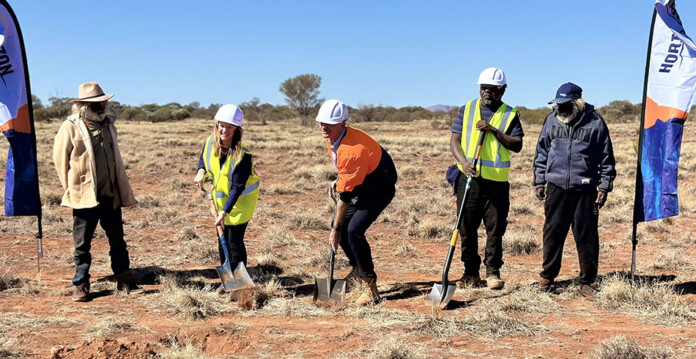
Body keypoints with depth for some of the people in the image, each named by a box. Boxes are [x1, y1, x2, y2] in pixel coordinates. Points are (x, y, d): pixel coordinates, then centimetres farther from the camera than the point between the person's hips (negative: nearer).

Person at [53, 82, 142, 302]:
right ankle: (81, 285, 16)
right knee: (82, 243, 5)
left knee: (117, 239, 11)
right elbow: (60, 159, -2)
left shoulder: (108, 124, 9)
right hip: (84, 195, -5)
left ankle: (124, 280, 20)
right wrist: (71, 189, -1)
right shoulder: (70, 127, -8)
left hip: (111, 194, 5)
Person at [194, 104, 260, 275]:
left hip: (240, 200, -6)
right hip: (220, 197, 6)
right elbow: (203, 157, 13)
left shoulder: (242, 155, -29)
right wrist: (201, 171, -9)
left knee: (235, 241, -6)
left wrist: (224, 212, -30)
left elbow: (237, 188, -27)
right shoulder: (211, 141, -11)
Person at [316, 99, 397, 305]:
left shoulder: (352, 150, -35)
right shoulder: (331, 137, -7)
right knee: (340, 225, 11)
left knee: (353, 231, -23)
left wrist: (336, 230, -23)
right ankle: (357, 268, 36)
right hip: (362, 185, 10)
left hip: (380, 187, -10)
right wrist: (339, 180, 6)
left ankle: (371, 288, -14)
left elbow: (346, 195, -29)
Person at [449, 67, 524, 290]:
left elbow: (517, 145, -4)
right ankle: (471, 273, 16)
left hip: (497, 180, -1)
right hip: (468, 178, 1)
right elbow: (454, 140, 3)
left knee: (495, 228, 0)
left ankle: (493, 272, 11)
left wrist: (494, 131, -16)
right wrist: (463, 161, -15)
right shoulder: (467, 110, 9)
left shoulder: (510, 115, 6)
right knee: (467, 227, 5)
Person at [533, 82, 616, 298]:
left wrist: (604, 186, 1)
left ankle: (586, 282, 14)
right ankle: (548, 275, 20)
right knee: (553, 231, 5)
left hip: (586, 189, -2)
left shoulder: (594, 122, -1)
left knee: (586, 235, 2)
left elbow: (606, 157, 5)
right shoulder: (552, 120, 8)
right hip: (557, 186, 2)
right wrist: (539, 181, 13)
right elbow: (542, 153, 17)